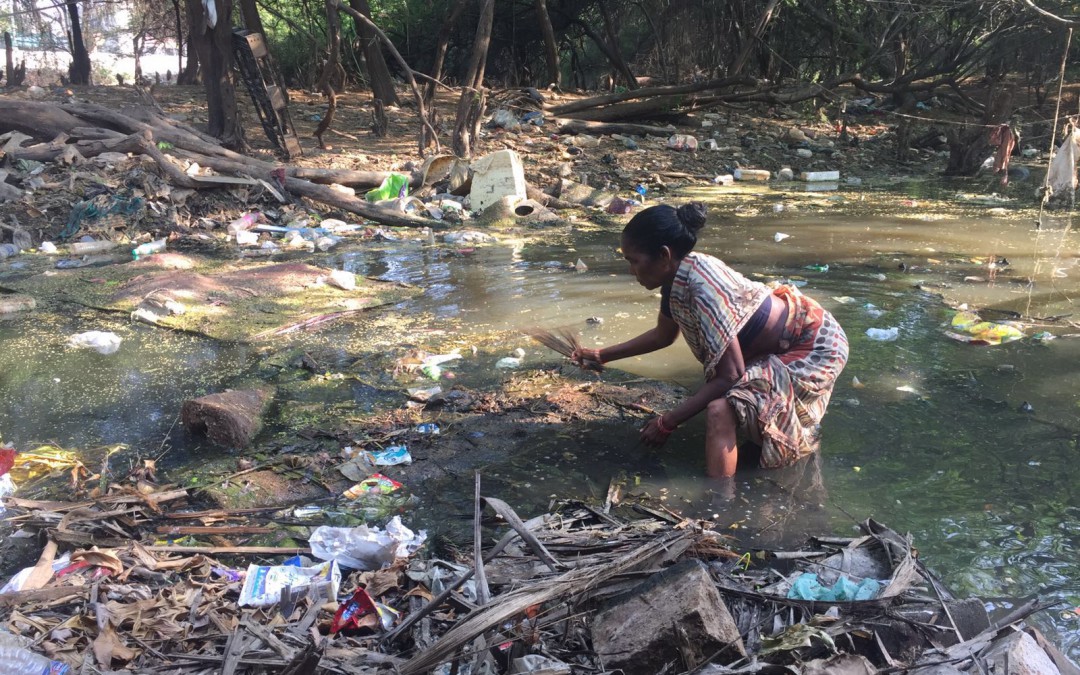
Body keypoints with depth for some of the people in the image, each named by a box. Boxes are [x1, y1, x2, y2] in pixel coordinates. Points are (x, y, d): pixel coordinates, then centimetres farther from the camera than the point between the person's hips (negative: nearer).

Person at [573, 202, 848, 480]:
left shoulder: (701, 284, -32)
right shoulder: (676, 279, -5)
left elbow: (729, 375, -29)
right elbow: (662, 335, 17)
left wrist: (667, 423, -25)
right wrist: (602, 355, 18)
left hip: (814, 348, -10)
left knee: (719, 410, -27)